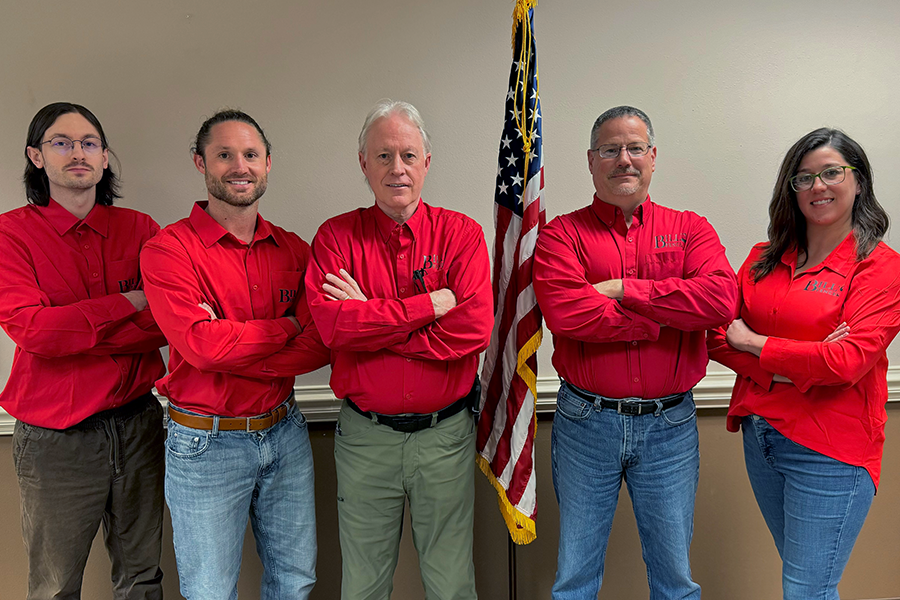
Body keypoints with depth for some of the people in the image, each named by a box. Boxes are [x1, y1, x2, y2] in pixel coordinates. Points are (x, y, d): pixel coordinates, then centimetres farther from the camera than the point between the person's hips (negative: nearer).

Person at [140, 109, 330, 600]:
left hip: (285, 434, 4)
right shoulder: (168, 250, -9)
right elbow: (203, 344, -22)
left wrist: (231, 350, -18)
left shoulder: (294, 250, 3)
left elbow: (319, 345, -7)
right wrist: (288, 326, -11)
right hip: (206, 445, -3)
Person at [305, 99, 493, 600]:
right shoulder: (337, 236, -1)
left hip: (446, 432, 0)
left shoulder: (461, 233, -2)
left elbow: (474, 329, -17)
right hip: (365, 435, 1)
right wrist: (428, 306, -18)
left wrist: (371, 320, -15)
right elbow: (332, 323, -18)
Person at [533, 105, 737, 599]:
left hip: (670, 424, 2)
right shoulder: (562, 233, -1)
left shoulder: (689, 229, 6)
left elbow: (721, 298, -14)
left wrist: (623, 289, -16)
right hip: (585, 423, -1)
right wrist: (669, 316, -14)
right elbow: (565, 312, -20)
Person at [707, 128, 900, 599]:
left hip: (829, 451, -5)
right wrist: (794, 369, -14)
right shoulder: (765, 259, 7)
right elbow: (719, 339, 0)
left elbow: (847, 361, -18)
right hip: (759, 435, 5)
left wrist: (752, 342, -10)